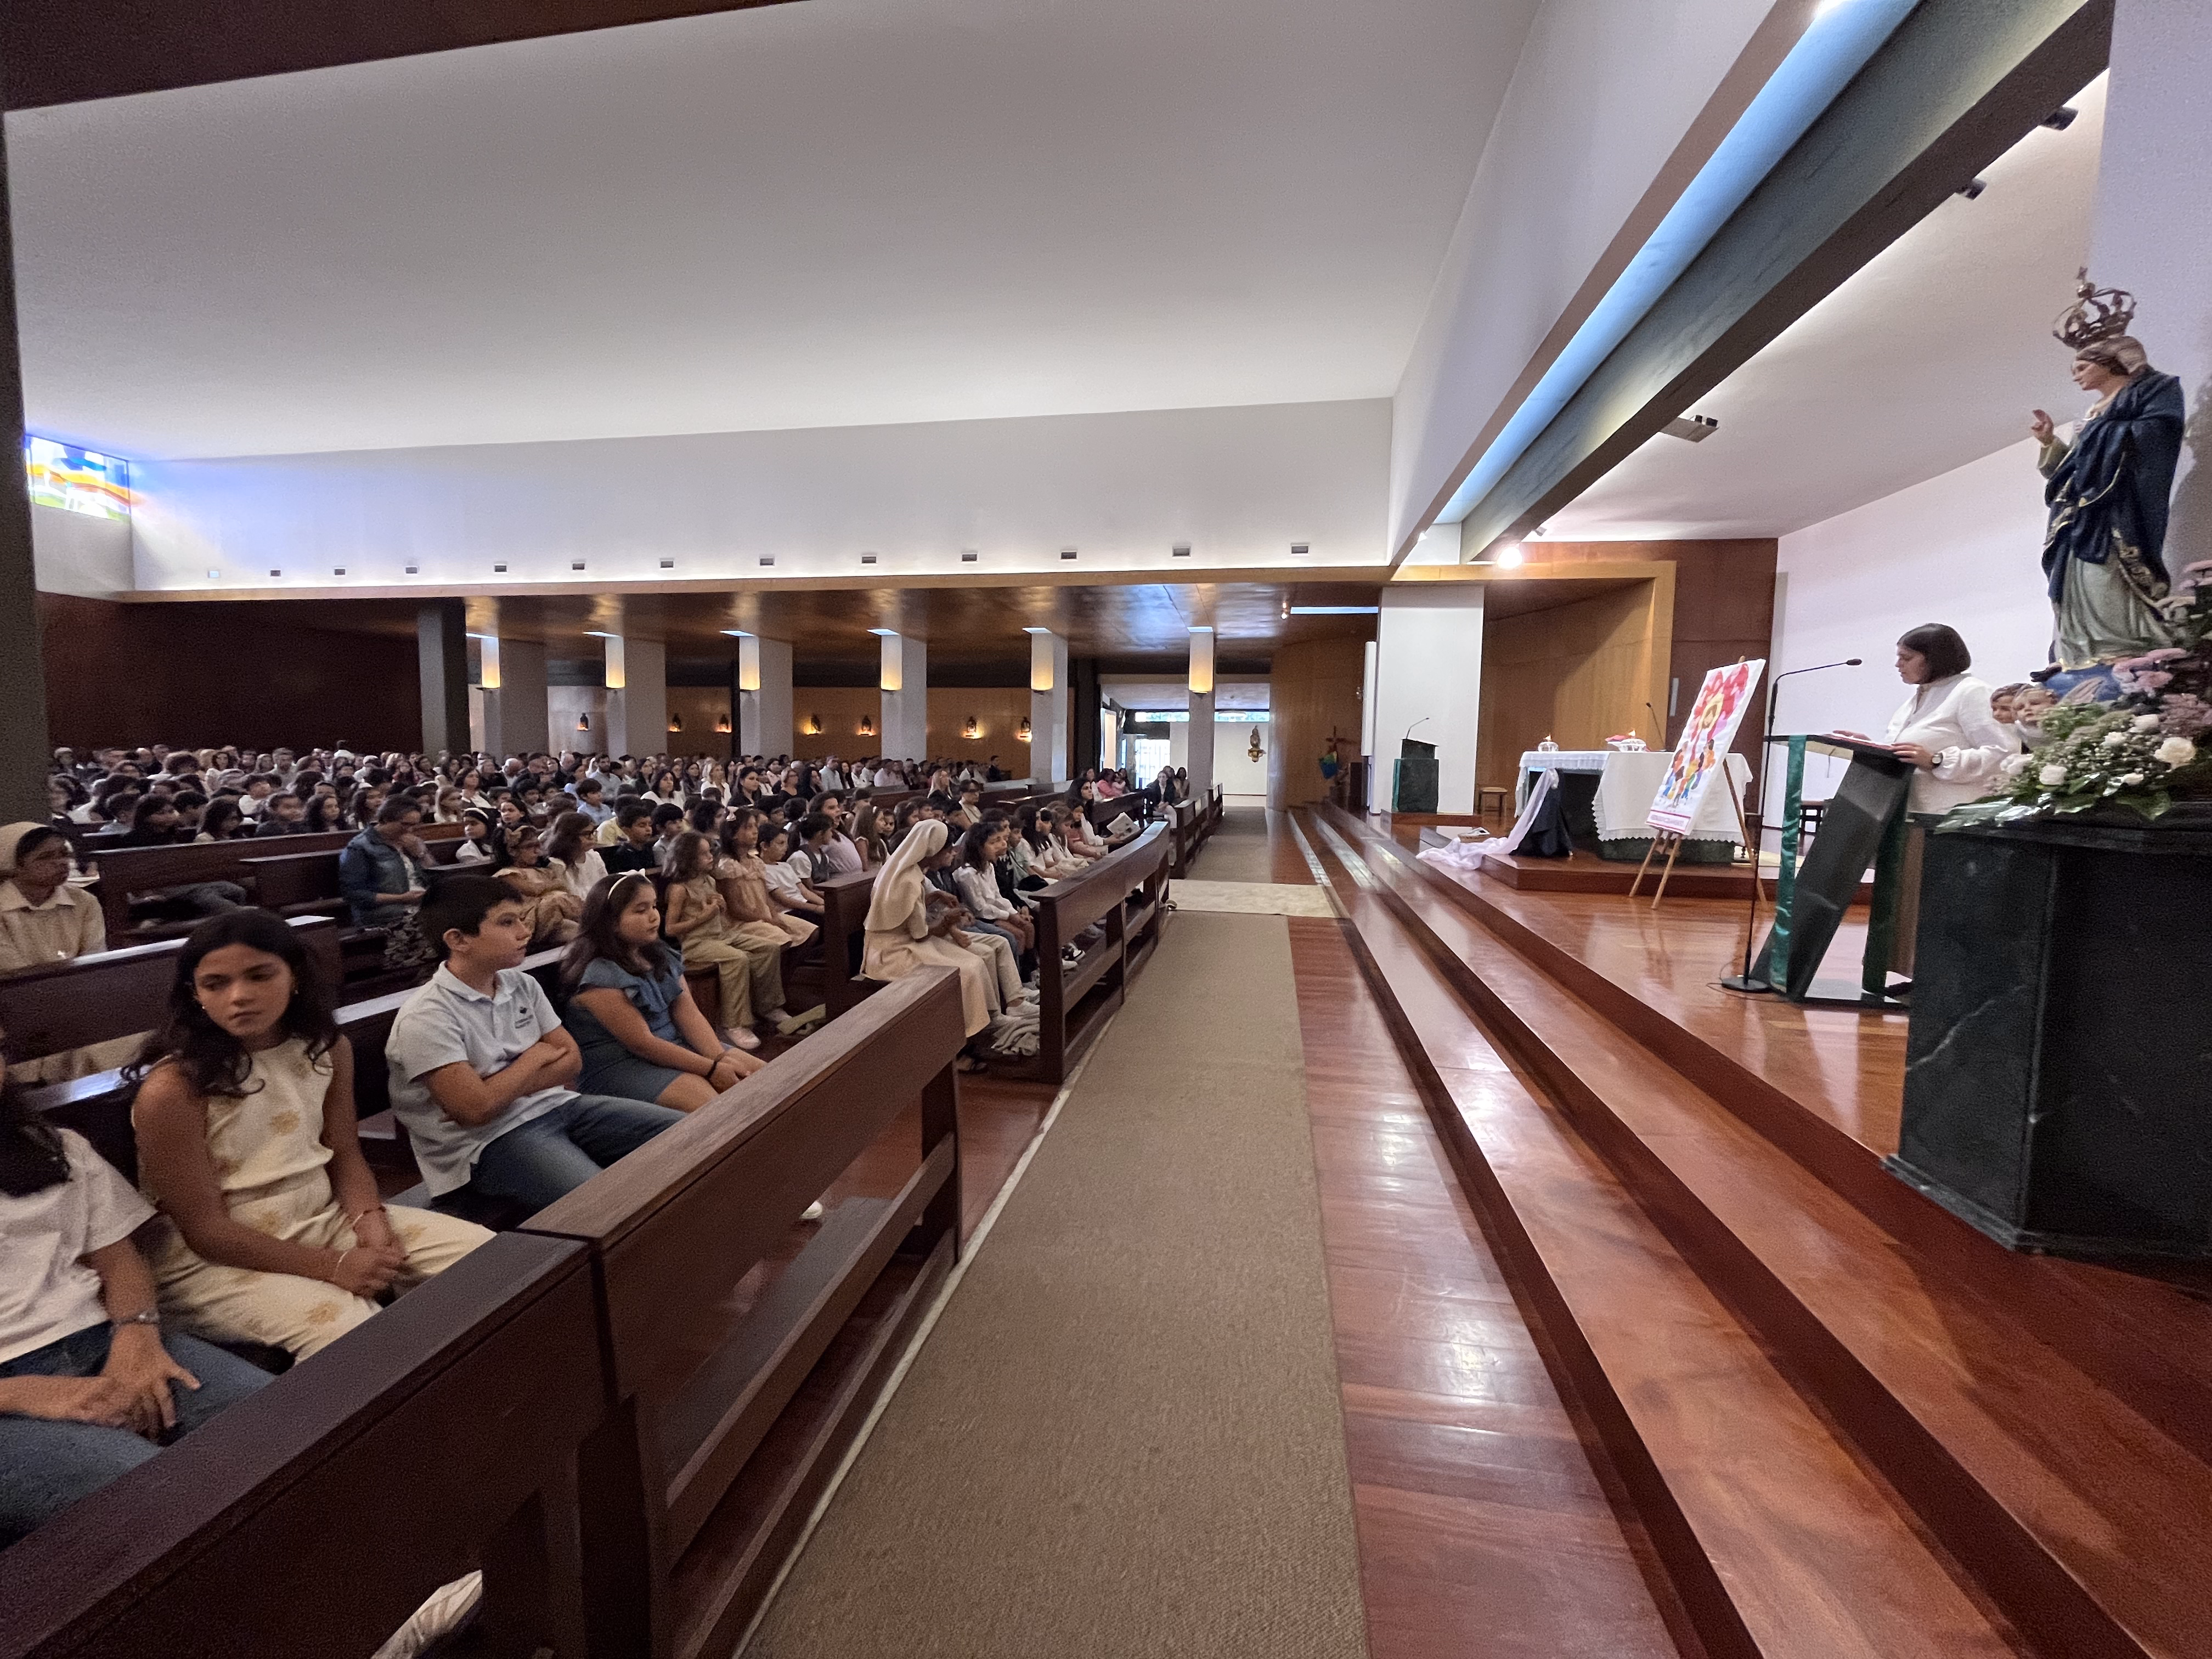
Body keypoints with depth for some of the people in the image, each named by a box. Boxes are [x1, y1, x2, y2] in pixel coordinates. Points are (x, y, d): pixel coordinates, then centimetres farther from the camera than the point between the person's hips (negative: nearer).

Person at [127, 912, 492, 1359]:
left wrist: (370, 1220, -13)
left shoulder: (326, 1049, -2)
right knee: (350, 1330, -32)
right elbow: (206, 1229, -16)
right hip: (213, 1258, -5)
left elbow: (345, 1154, 7)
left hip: (326, 1219, 6)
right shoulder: (174, 1089, -19)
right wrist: (333, 1267, -21)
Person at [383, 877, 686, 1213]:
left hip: (556, 1104, 7)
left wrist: (509, 1087, -9)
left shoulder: (522, 985, 8)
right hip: (492, 1141, -7)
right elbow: (477, 1109, -20)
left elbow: (571, 1060, 8)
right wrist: (534, 1059, -4)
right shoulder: (426, 1018, -14)